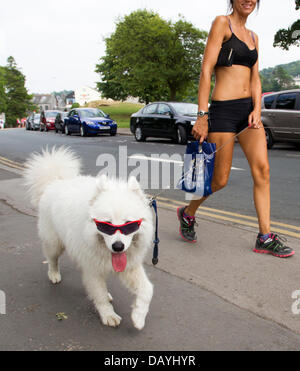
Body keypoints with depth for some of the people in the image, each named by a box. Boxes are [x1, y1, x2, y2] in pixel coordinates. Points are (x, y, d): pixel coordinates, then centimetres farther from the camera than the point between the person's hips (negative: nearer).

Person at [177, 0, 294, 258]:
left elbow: (255, 79, 12)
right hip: (224, 109, -7)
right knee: (220, 180, -1)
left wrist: (257, 110, -6)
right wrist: (202, 116, -17)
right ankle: (188, 213, 26)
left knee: (262, 170, -4)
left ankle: (265, 237, 2)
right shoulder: (222, 23, -3)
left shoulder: (253, 37, 18)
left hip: (249, 109, 7)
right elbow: (206, 71, -11)